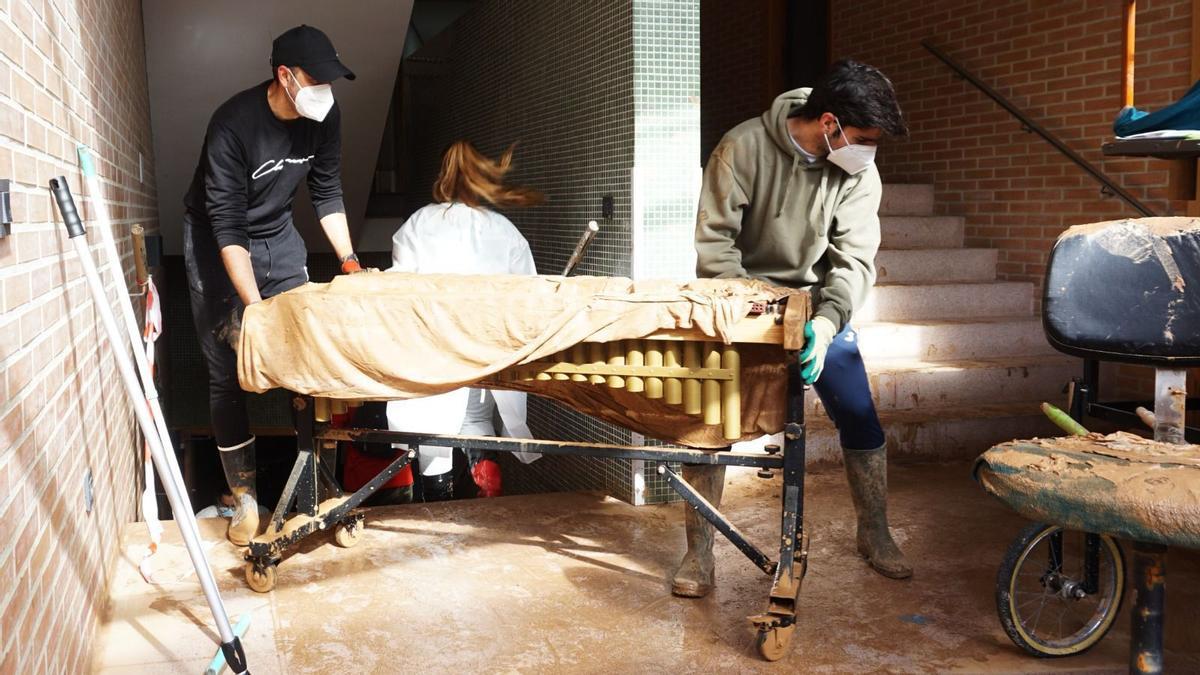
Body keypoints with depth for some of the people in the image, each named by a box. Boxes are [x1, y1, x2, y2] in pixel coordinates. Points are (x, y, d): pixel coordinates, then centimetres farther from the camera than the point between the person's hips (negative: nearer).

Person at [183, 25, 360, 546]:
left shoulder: (324, 115, -13)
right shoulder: (234, 123, -29)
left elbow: (327, 194, 1)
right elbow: (227, 226, -30)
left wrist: (349, 260, -7)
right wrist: (257, 309, -36)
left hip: (277, 235, 5)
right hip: (216, 244, -4)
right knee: (227, 372, -5)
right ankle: (245, 496, 3)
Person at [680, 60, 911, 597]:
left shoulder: (859, 172, -11)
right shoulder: (742, 148, -20)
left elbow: (855, 260, -16)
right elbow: (713, 243, -20)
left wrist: (825, 323, -33)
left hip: (818, 307, 3)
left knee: (860, 417, -2)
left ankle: (874, 534, 21)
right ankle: (698, 552, 5)